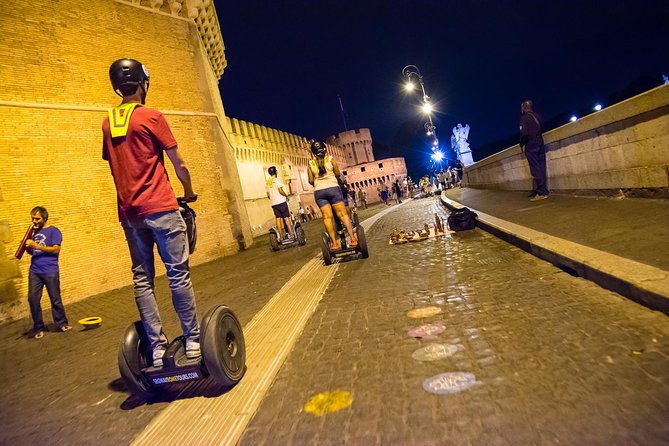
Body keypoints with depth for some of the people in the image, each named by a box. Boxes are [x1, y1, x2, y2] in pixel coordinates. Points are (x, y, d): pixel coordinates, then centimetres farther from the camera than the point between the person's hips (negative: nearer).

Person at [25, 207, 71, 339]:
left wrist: (36, 245, -18)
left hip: (50, 271, -5)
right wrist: (28, 246, -1)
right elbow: (31, 252, 21)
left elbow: (56, 249, -14)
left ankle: (61, 323, 16)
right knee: (33, 298, 0)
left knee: (55, 298, 2)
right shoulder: (35, 232, 16)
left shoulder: (54, 231, -3)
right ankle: (38, 328, 11)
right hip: (34, 271, 5)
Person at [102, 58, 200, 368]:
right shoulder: (151, 116, -5)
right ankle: (193, 340, 2)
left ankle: (157, 348, 6)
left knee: (142, 278, 5)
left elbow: (113, 164, 19)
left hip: (129, 212, 6)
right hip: (160, 208, -5)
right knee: (178, 274, -2)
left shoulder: (107, 122, 12)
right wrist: (189, 192, 14)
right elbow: (178, 163, -2)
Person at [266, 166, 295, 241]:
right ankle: (291, 235, -6)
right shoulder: (277, 179, -6)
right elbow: (280, 191, -15)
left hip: (273, 203, 6)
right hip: (281, 202, -6)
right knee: (286, 218, -4)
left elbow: (268, 195, 16)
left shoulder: (268, 182, 13)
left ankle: (281, 236, 2)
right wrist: (286, 195, 1)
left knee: (278, 219, 5)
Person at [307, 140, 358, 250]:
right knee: (343, 214, 0)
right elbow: (338, 174, 6)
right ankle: (353, 238, -5)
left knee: (327, 217, 2)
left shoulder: (310, 164, 2)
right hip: (333, 188, -1)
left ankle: (334, 243, 0)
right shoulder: (330, 159, -1)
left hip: (318, 191, 2)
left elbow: (311, 181, 3)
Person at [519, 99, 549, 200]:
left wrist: (522, 145, -7)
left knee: (535, 170, -6)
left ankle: (541, 193, -8)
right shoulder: (538, 116, 11)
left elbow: (524, 133, -18)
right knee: (541, 168, 9)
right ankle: (544, 191, 11)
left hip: (531, 146, -7)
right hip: (540, 144, 7)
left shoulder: (524, 118, -11)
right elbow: (542, 129, 18)